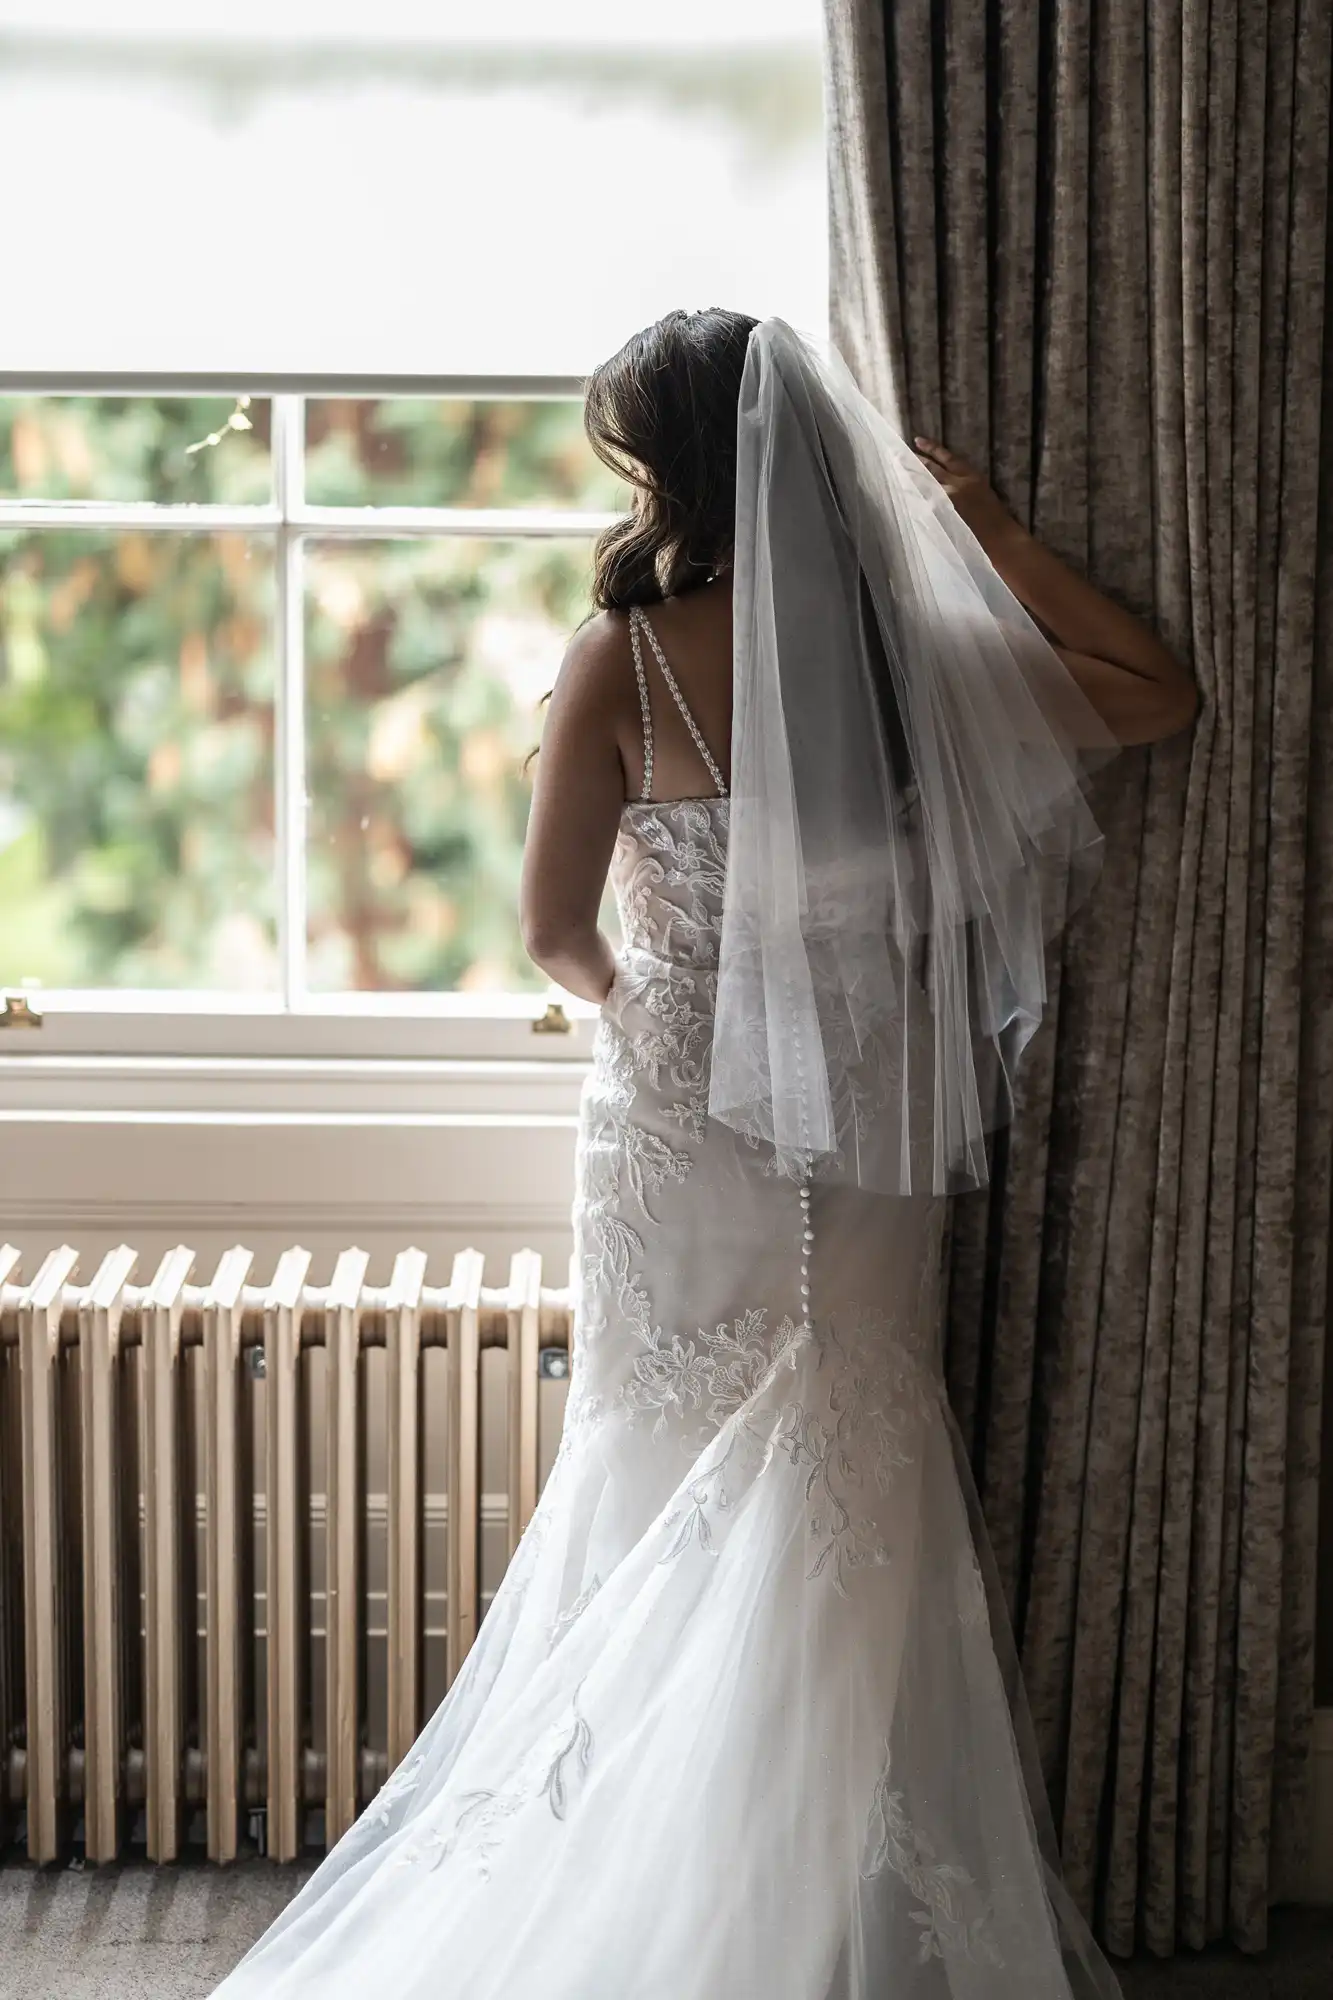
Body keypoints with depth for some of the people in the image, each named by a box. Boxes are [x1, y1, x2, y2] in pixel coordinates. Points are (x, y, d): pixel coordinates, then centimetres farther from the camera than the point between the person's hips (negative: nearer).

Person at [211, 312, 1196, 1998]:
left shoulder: (630, 654, -13)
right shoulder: (907, 646, -4)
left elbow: (553, 929, -8)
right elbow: (1161, 697, 9)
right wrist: (999, 541, 5)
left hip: (683, 1126, -3)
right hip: (864, 1146, 3)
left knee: (676, 1487, 10)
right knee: (852, 1487, 13)